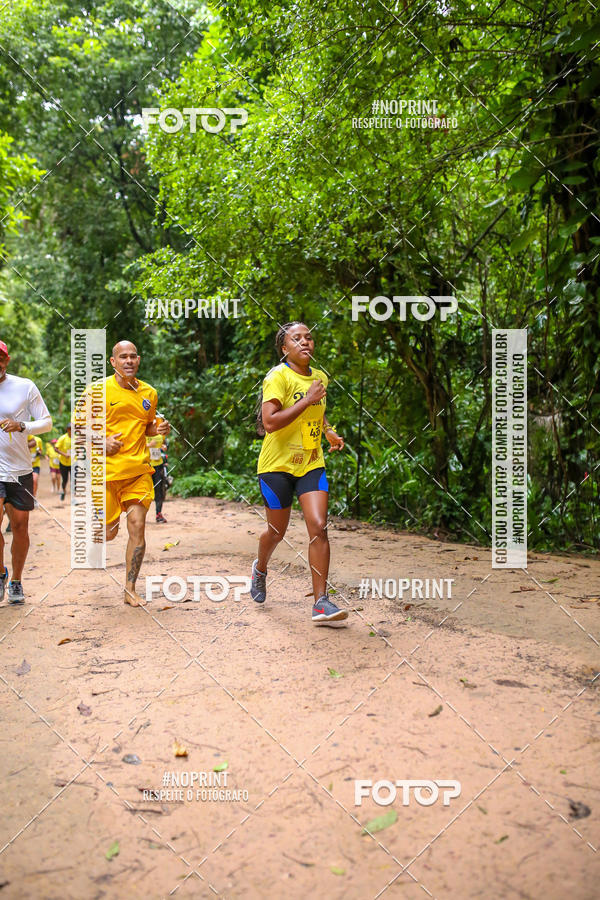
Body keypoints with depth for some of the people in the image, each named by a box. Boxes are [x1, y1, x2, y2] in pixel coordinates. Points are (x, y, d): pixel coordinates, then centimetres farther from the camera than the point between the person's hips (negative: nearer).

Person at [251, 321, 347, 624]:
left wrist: (330, 432, 13)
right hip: (277, 465, -4)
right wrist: (306, 400, -22)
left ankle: (321, 602, -5)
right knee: (277, 530, 10)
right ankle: (260, 568, 44)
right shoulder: (278, 376, -12)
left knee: (319, 527, -10)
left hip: (311, 463, 4)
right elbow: (269, 422, -24)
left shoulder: (320, 377, 9)